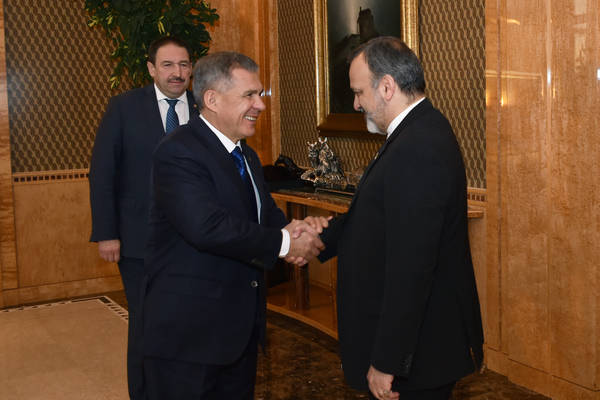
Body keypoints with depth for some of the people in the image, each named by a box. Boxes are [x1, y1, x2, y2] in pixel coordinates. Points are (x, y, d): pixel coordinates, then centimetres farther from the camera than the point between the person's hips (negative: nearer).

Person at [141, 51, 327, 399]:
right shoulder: (178, 153, -17)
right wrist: (283, 243, -21)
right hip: (189, 333, -8)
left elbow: (268, 214, 12)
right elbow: (207, 226, -30)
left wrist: (289, 228, -12)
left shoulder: (246, 155, 14)